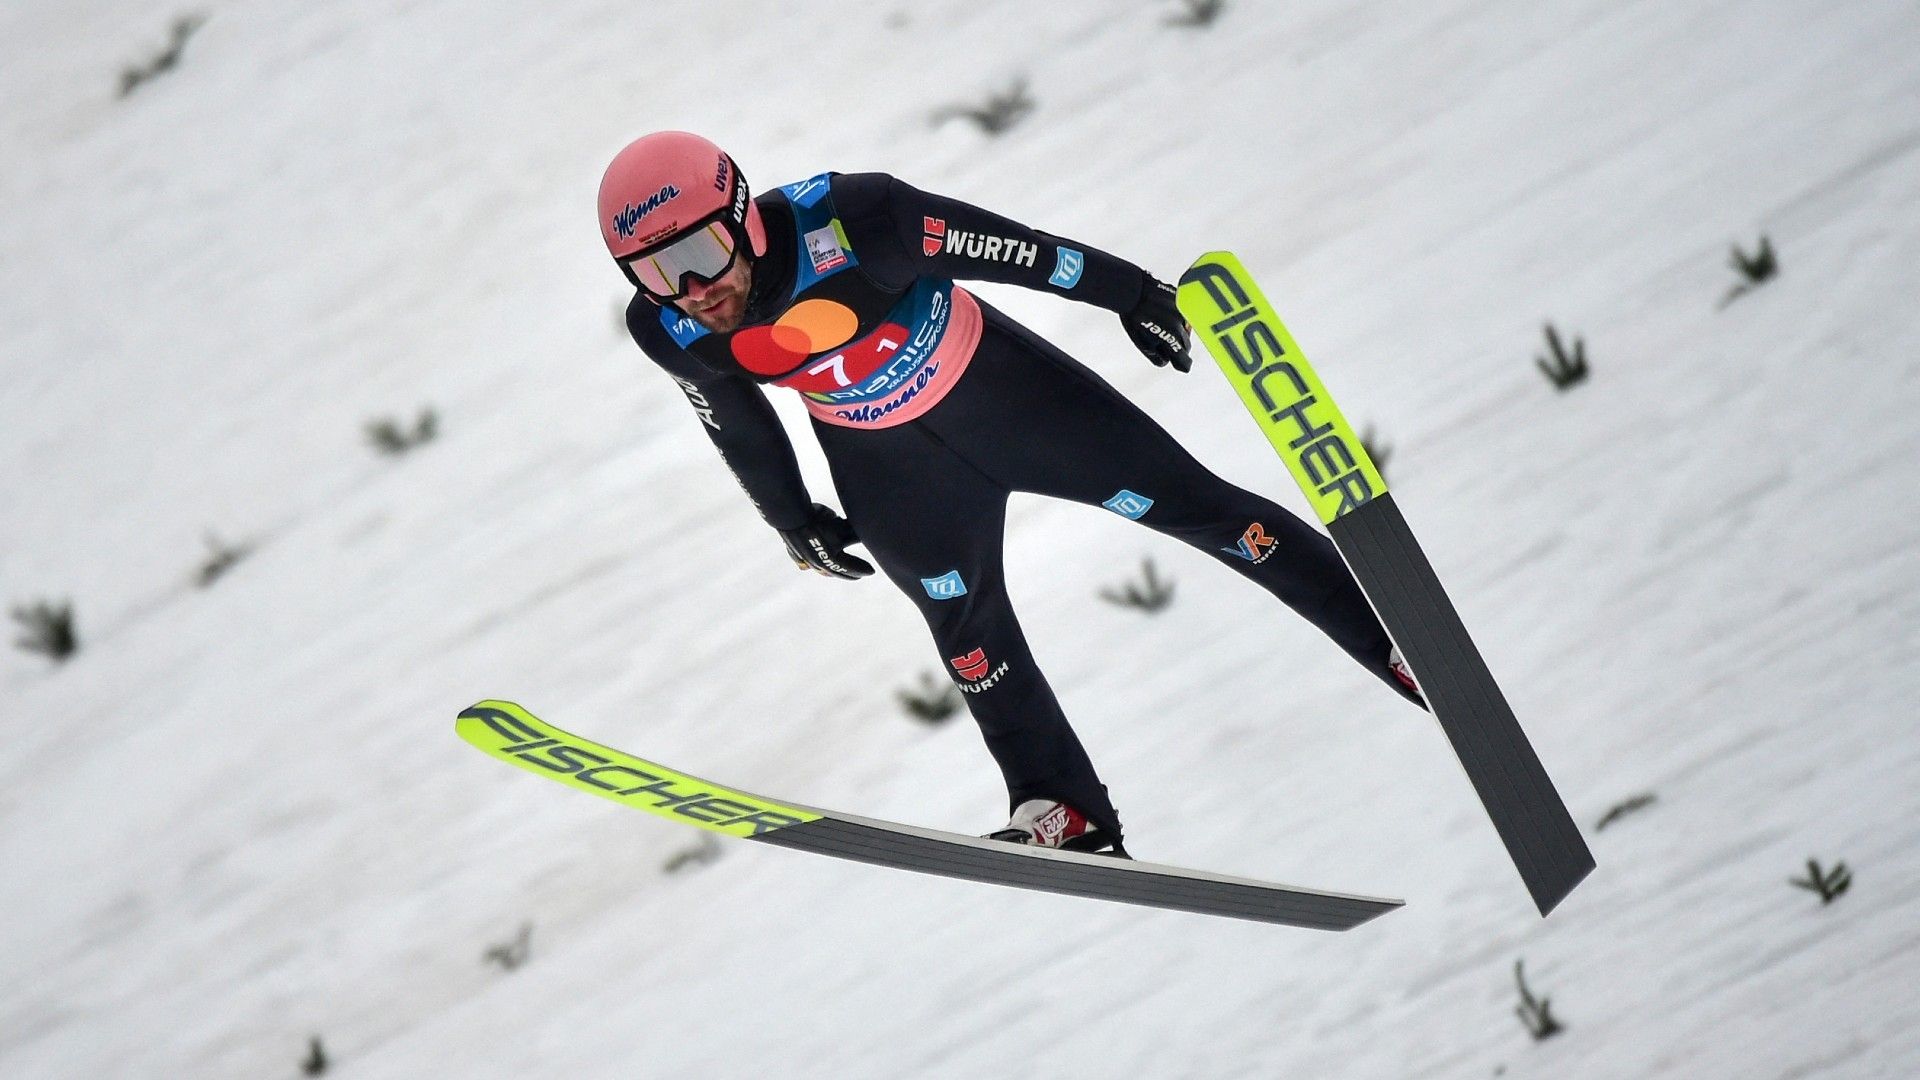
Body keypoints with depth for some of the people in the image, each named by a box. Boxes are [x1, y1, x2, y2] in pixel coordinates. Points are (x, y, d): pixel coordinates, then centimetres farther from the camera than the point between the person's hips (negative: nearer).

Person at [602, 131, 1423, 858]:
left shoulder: (846, 220, -36)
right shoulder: (668, 331, -21)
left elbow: (1003, 248, -23)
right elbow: (733, 420, 1)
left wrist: (1131, 294, -11)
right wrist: (793, 519, 13)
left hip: (999, 390, -3)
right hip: (885, 465, 3)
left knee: (1190, 505, 2)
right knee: (965, 627, -2)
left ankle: (1408, 646, 13)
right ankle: (1066, 812, 13)